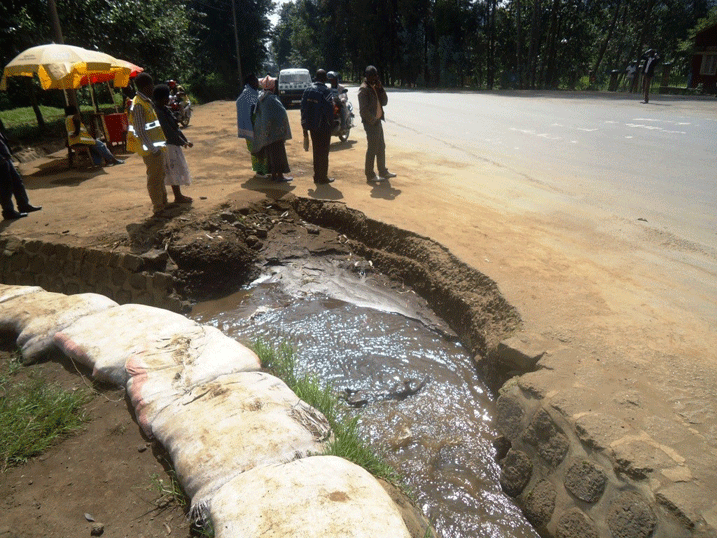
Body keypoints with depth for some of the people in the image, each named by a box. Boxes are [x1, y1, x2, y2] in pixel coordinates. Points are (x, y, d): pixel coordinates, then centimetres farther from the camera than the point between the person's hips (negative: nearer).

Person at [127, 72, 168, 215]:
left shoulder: (146, 101, 13)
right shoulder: (139, 105, -18)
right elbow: (140, 131, -22)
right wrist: (153, 149, -23)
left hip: (156, 147, 10)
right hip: (151, 149, -10)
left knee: (160, 175, 19)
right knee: (155, 177, -1)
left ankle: (163, 202, 32)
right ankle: (158, 207, 8)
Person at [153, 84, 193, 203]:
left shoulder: (165, 109, 12)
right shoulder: (158, 112, -19)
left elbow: (176, 127, 15)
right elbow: (169, 131, -20)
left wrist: (185, 140, 12)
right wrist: (182, 142, -14)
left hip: (173, 144, 10)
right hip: (167, 145, -10)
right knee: (175, 171, -4)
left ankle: (179, 195, 22)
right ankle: (178, 197, 4)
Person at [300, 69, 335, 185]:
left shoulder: (308, 90, 6)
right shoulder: (325, 91, -14)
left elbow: (303, 109, 7)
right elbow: (329, 110, -16)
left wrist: (305, 126, 12)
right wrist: (331, 122, 0)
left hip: (312, 126, 6)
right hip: (323, 126, -6)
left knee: (316, 151, 16)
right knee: (323, 152, 2)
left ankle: (317, 176, 21)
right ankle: (323, 177, 6)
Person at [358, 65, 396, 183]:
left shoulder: (375, 87, 14)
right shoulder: (364, 89, -13)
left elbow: (384, 102, 13)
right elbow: (364, 109, -18)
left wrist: (380, 88, 0)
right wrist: (373, 120, -17)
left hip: (377, 121, 9)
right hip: (370, 123, -9)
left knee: (381, 147, 15)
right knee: (372, 149, -4)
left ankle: (383, 172, 26)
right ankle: (370, 175, 5)